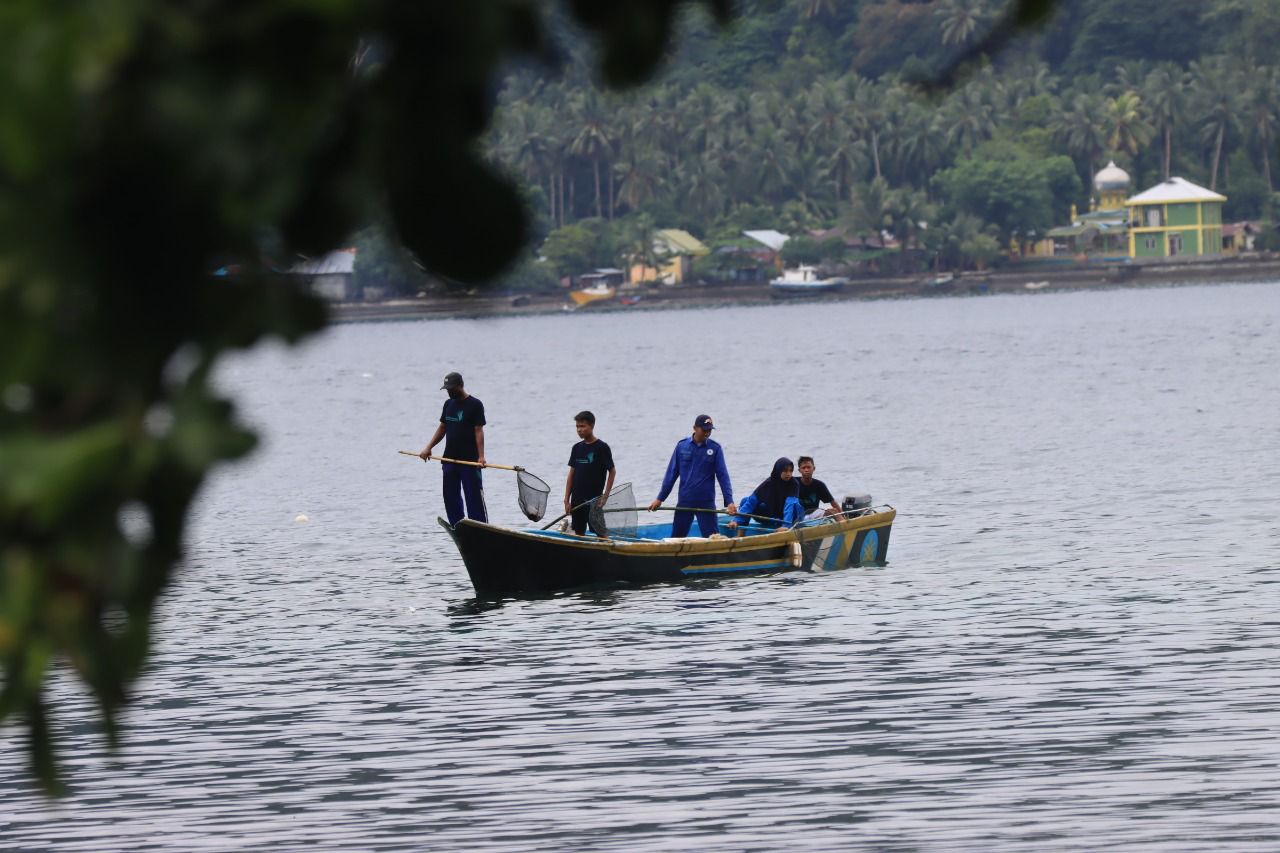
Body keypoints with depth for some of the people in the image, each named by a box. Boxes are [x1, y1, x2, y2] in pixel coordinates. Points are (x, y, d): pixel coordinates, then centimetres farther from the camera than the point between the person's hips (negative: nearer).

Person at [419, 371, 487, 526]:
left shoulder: (475, 404, -6)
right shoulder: (448, 404, 14)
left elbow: (478, 431, -12)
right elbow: (442, 428, 19)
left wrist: (481, 456, -20)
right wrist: (428, 448, 9)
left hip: (469, 460, -7)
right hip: (449, 459, 7)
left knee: (474, 496, -7)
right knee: (451, 497, 7)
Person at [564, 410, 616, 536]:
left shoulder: (602, 448, -7)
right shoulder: (577, 448, 10)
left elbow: (612, 471, -5)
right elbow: (571, 474, 11)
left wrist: (605, 496, -10)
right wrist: (566, 499, 6)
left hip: (594, 501, -6)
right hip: (577, 501, 6)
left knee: (599, 532, -7)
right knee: (578, 533, 10)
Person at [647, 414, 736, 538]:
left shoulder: (715, 449, -1)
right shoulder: (682, 446, 2)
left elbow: (723, 476, -3)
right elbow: (671, 474, 7)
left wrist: (729, 501, -12)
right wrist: (660, 498, 7)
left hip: (706, 502, -2)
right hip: (684, 502, 2)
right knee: (677, 537, 7)